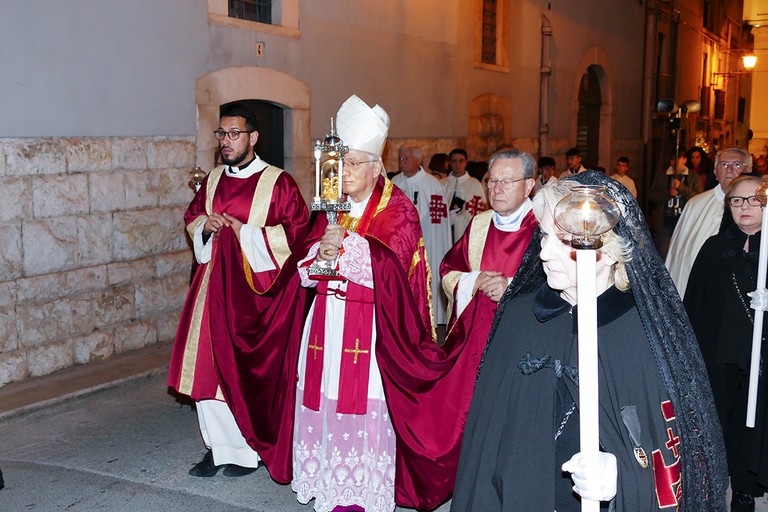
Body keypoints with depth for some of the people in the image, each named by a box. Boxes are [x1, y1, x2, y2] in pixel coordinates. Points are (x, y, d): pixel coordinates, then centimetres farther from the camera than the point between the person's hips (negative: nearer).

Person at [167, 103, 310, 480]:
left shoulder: (277, 183, -8)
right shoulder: (213, 179, 10)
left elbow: (296, 232, -12)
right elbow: (191, 217, 21)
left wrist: (244, 232, -15)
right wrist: (205, 225, -2)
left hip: (256, 288, -5)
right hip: (214, 284, 5)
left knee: (249, 368, 3)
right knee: (208, 367, 5)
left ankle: (249, 448, 20)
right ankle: (219, 446, 18)